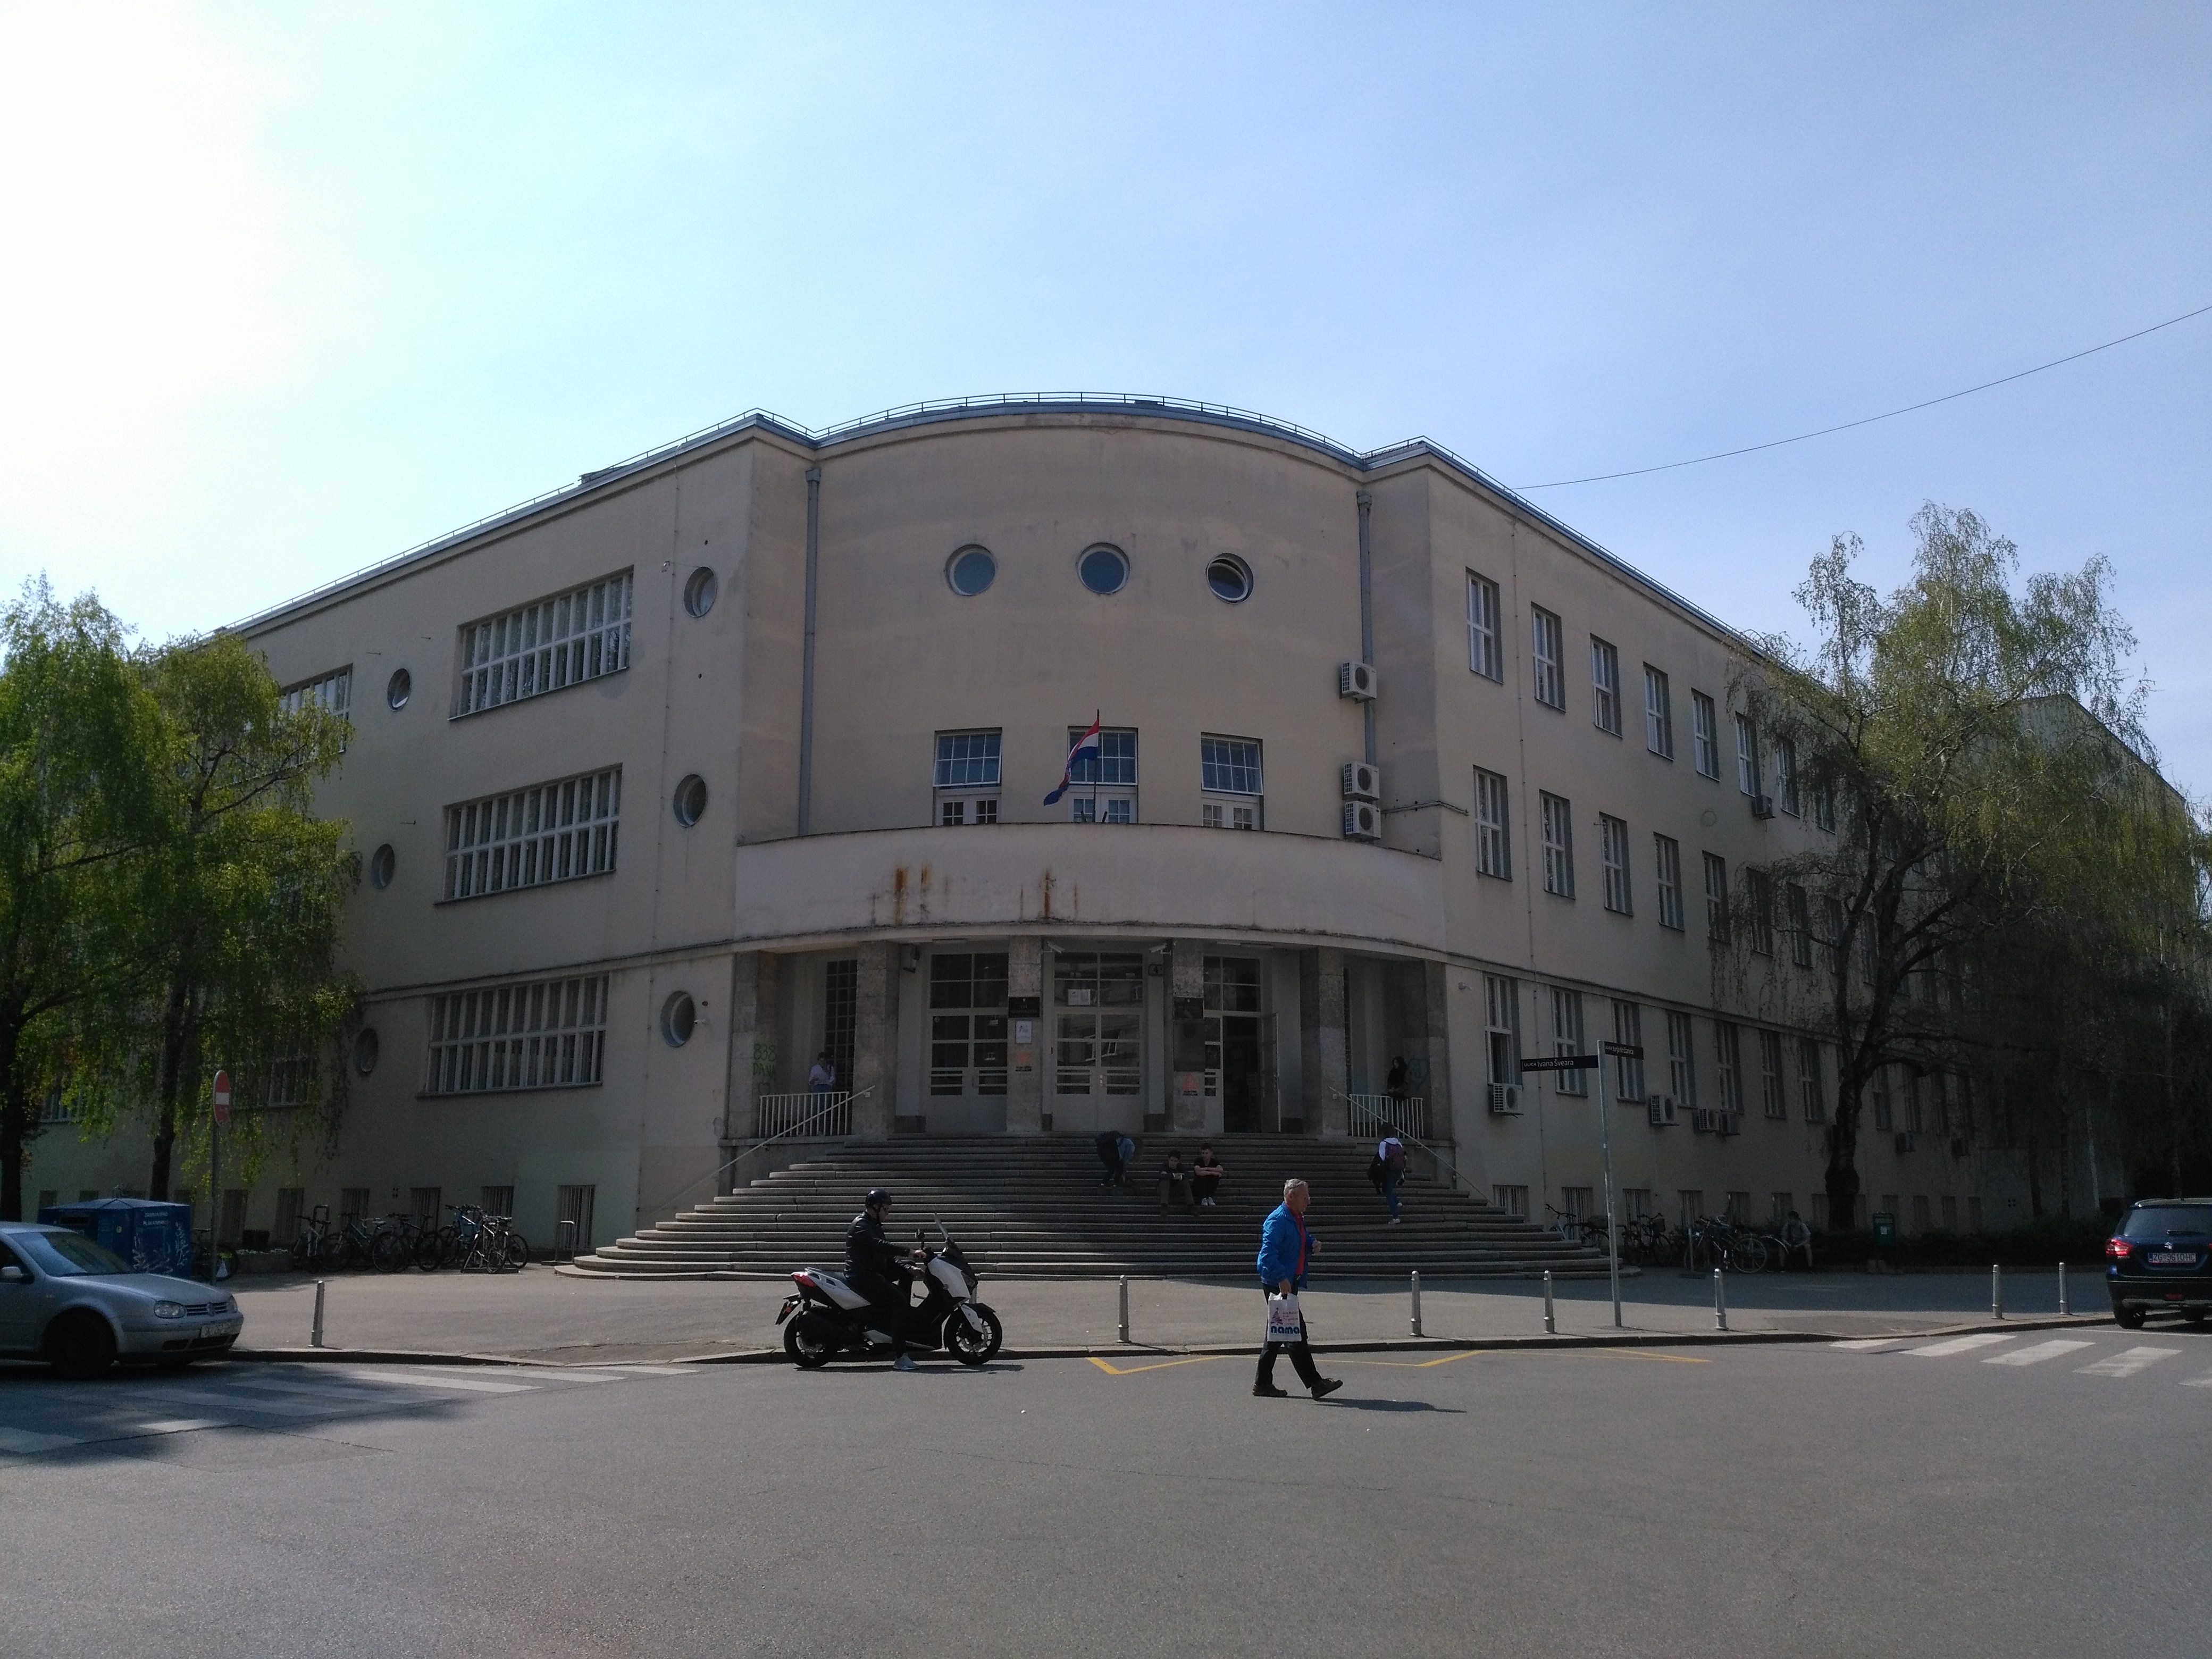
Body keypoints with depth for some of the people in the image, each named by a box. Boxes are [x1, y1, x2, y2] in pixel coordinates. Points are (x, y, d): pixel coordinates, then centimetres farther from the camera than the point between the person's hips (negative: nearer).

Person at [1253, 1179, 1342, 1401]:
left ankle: (1263, 1383, 20)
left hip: (1289, 1282, 10)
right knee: (1295, 1333, -7)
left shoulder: (1298, 1219, 16)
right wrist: (1281, 1279, -29)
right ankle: (1315, 1384, -4)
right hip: (1278, 1283, -10)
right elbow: (1268, 1253, -24)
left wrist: (1311, 1245, 9)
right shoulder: (1277, 1220, -16)